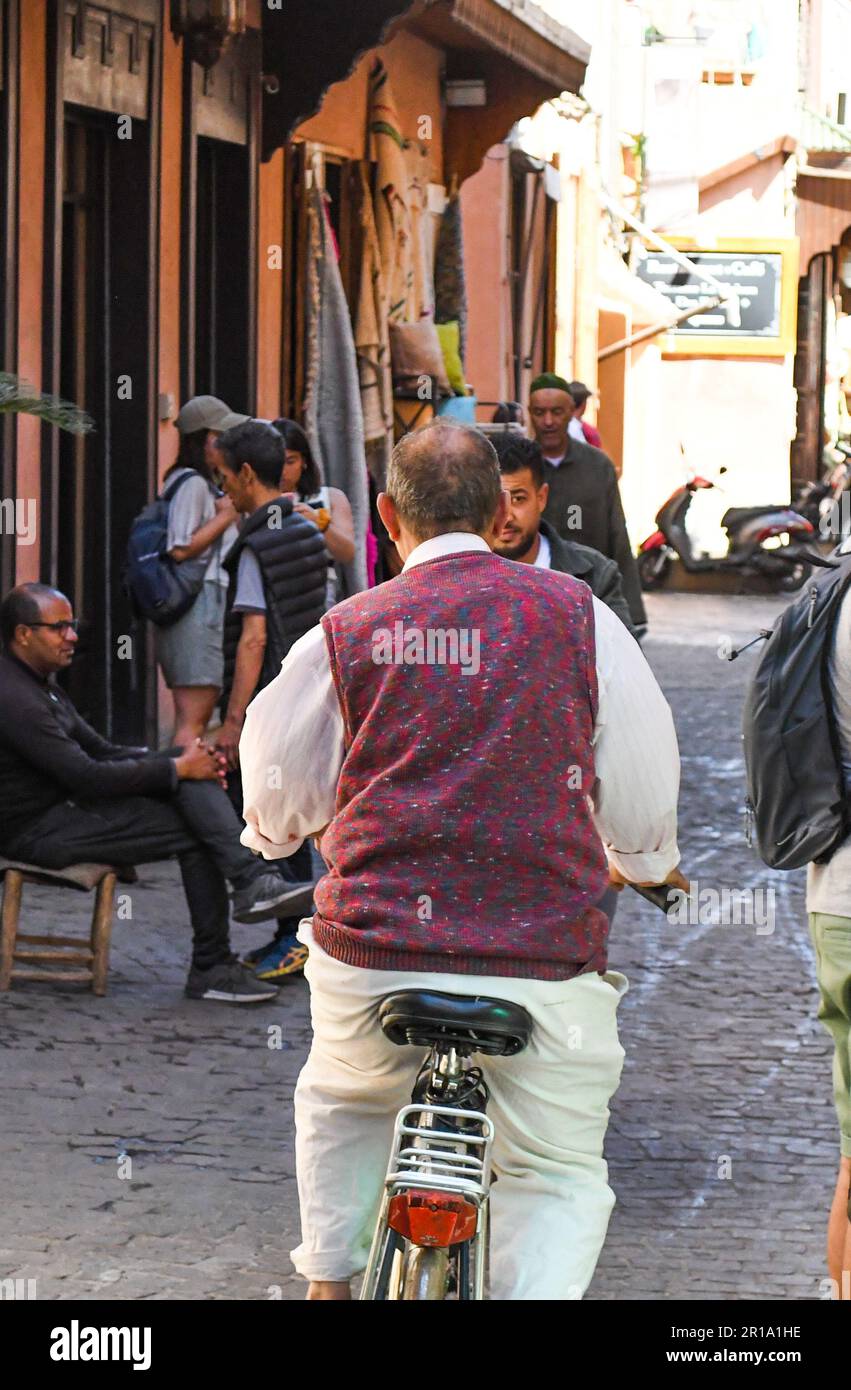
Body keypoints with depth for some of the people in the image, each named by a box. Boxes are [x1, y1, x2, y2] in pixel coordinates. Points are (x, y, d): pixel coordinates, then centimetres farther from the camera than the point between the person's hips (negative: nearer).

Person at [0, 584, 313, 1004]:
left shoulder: (39, 683, 15)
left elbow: (100, 750, 16)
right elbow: (87, 777, -23)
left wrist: (182, 759, -1)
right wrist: (176, 769, -14)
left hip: (64, 803, 10)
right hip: (37, 830, -10)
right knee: (194, 834, -13)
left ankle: (250, 876, -16)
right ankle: (211, 968, -6)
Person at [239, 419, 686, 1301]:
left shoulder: (345, 635, 3)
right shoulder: (576, 616, 2)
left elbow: (275, 810, 15)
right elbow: (643, 794, 8)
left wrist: (289, 832, 40)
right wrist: (638, 862, 31)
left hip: (371, 959, 1)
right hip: (544, 964, -1)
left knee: (341, 1109, 31)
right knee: (558, 1176, 14)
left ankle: (329, 1282, 26)